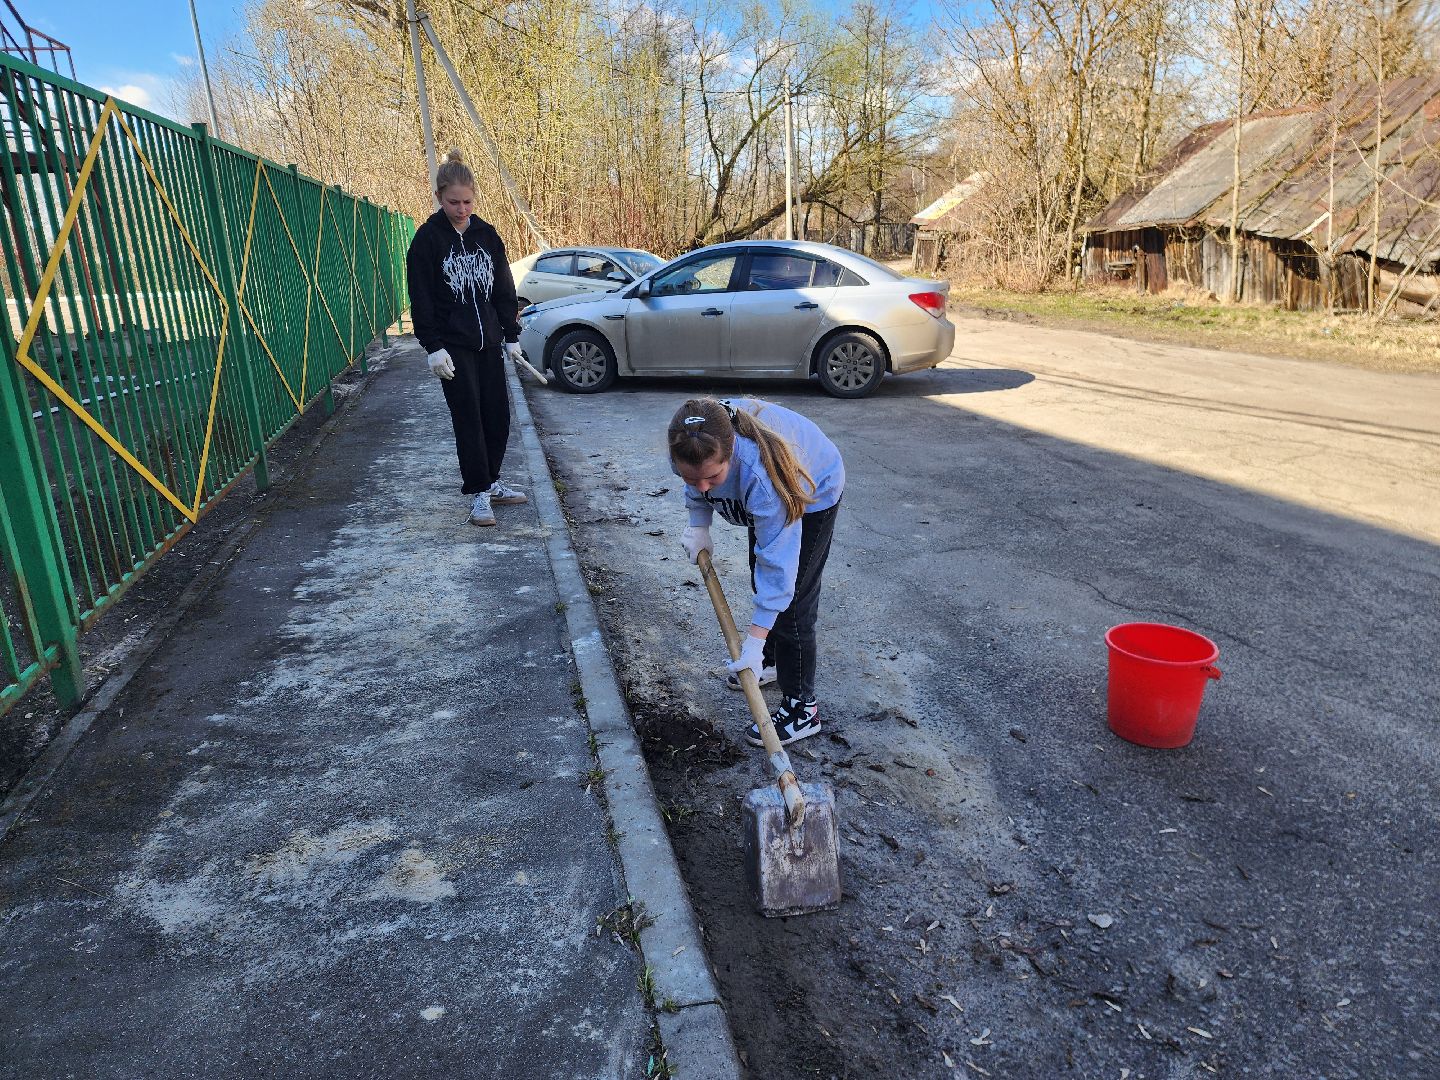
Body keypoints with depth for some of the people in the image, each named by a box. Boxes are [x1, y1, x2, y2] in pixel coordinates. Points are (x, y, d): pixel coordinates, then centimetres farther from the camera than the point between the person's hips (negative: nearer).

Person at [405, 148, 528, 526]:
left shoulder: (486, 234, 8)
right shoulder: (428, 239, -5)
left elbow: (503, 289, 12)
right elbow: (421, 298, -7)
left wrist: (511, 335, 9)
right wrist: (433, 346, -13)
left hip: (489, 342, 5)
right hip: (453, 346, -5)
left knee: (498, 415, 7)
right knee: (468, 419, -3)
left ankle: (491, 481, 23)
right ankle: (478, 494, 4)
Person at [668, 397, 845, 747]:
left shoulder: (761, 472, -48)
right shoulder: (693, 447, -31)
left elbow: (777, 560, -42)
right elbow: (697, 487, -2)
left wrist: (754, 641, -40)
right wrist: (698, 525, -14)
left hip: (813, 493, -7)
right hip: (759, 493, 7)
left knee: (791, 600, -10)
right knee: (761, 581, 20)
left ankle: (801, 708, 2)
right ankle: (772, 662, 43)